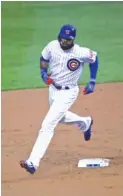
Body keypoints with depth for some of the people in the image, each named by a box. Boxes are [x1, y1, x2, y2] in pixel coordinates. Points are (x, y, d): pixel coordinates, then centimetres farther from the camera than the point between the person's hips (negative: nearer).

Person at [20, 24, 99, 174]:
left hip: (68, 93, -7)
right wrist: (43, 72, -10)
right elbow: (44, 58, 8)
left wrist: (92, 82, -3)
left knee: (48, 125, -16)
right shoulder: (52, 46, -12)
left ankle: (33, 163, -19)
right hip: (53, 88, 7)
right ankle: (85, 123, 61)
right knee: (59, 117, 31)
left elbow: (94, 58, -3)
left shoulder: (81, 53, -23)